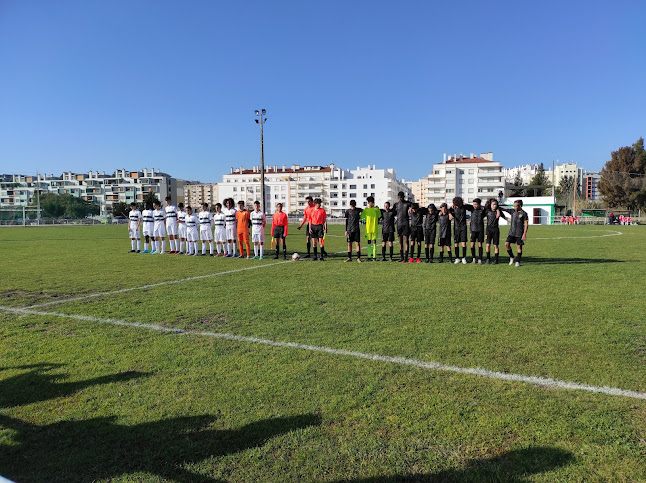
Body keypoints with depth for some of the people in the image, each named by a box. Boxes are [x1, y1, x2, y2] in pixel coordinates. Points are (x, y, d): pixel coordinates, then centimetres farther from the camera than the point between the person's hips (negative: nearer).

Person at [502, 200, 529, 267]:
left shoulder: (524, 213, -5)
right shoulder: (512, 211, 7)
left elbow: (526, 224, -5)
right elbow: (504, 209, 8)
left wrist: (524, 234, -10)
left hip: (519, 233, -4)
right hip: (512, 232, 4)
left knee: (519, 246, 1)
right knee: (507, 244, -7)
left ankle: (517, 261, 12)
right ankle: (512, 257, 13)